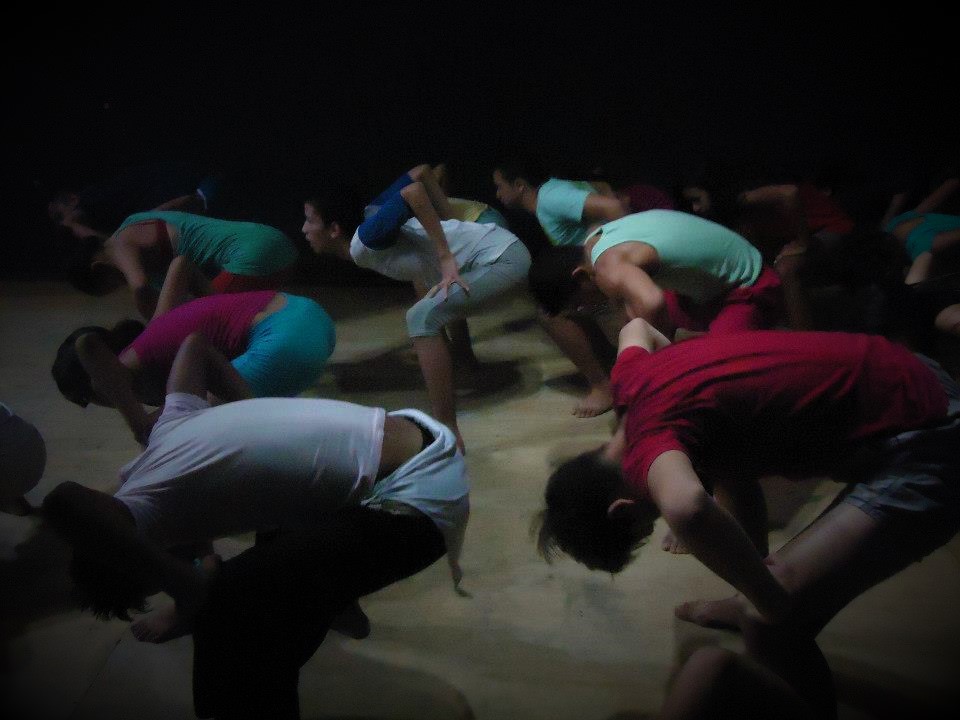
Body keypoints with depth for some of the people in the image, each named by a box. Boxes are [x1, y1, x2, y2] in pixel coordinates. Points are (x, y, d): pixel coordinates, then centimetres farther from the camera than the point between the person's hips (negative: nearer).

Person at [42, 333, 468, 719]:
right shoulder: (169, 428, 12)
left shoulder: (143, 510, -9)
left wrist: (189, 591, -23)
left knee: (230, 606, -11)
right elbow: (195, 343, 26)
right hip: (421, 443, 10)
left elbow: (62, 503, -31)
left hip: (418, 494, -9)